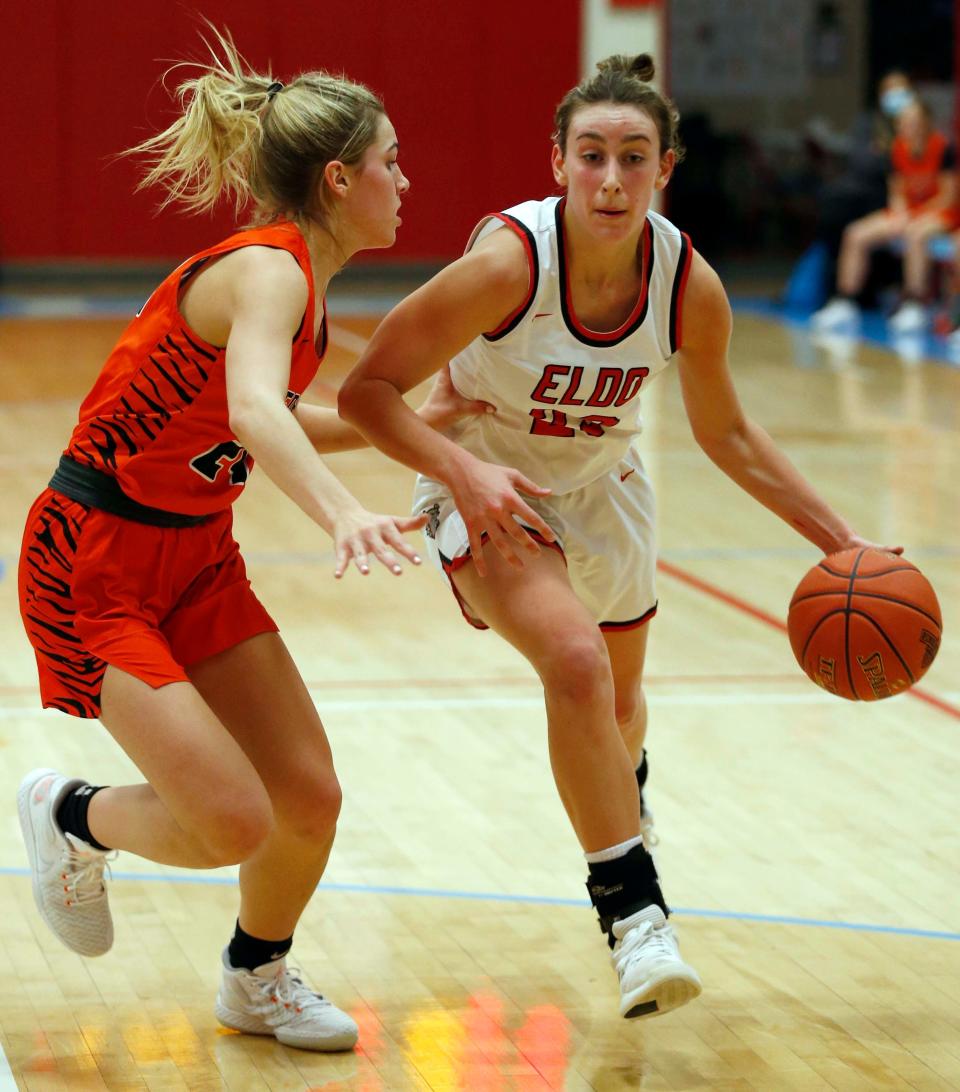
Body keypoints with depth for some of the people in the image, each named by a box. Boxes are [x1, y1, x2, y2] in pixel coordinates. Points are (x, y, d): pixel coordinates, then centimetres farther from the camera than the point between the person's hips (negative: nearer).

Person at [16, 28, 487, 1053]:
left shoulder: (296, 276, 6)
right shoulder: (269, 269, -23)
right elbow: (252, 410, -44)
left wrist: (403, 422, 22)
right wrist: (342, 513, -60)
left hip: (195, 556, 9)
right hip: (94, 563, -9)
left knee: (309, 801, 4)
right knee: (235, 823, -16)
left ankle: (256, 978, 31)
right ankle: (69, 816, 14)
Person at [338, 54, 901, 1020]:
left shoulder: (690, 288, -20)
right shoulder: (508, 262, -32)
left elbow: (726, 435, -2)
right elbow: (367, 390, -26)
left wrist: (838, 541, -6)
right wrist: (464, 470, -41)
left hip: (600, 487, 4)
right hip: (486, 489, -4)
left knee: (620, 706, 23)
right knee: (576, 663, -31)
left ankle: (618, 806, 61)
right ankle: (631, 906, -17)